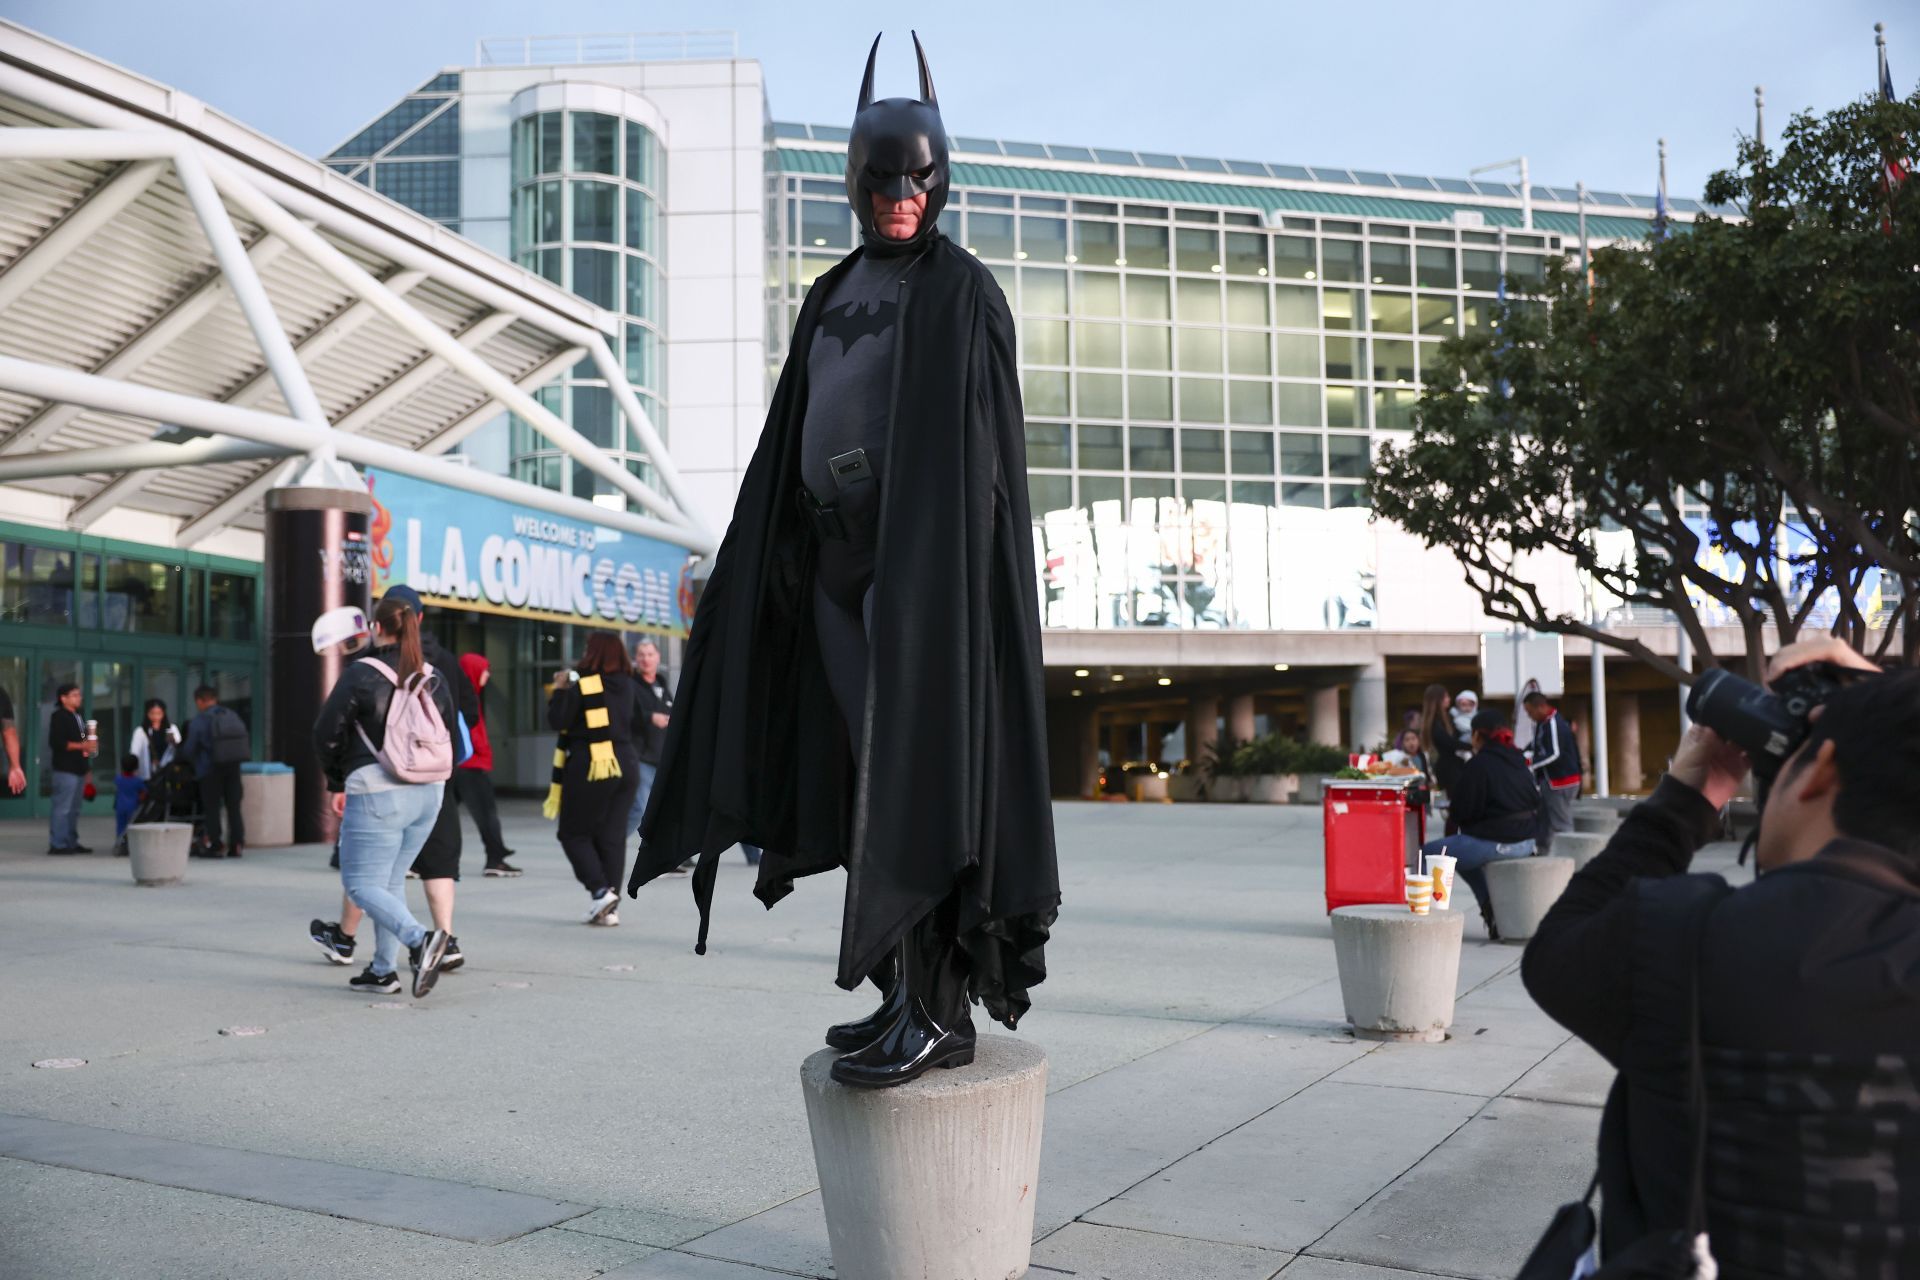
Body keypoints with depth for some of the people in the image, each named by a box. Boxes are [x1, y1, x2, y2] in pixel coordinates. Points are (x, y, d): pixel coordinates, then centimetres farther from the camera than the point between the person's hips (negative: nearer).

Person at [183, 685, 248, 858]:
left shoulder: (198, 722, -8)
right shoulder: (232, 715, 5)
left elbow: (189, 750, -5)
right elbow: (248, 740, 6)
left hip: (210, 769, -4)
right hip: (233, 766, 4)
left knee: (211, 808, 4)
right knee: (234, 806, 10)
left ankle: (216, 846, 2)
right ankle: (236, 845, 9)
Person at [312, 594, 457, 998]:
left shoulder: (361, 673, -9)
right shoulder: (433, 677, 7)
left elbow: (326, 733, -7)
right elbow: (450, 734, 13)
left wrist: (337, 784, 6)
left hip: (378, 794, -6)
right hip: (428, 793, 6)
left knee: (361, 884, 1)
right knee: (391, 881, 17)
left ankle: (420, 938, -21)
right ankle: (383, 971, 18)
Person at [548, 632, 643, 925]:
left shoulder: (581, 687, -11)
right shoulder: (629, 686, 7)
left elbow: (557, 721, -13)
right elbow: (643, 715, 21)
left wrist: (559, 691, 2)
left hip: (589, 769, -5)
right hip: (625, 766, 6)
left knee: (574, 834, 6)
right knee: (613, 837, 8)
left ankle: (601, 890, -12)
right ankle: (611, 908, 7)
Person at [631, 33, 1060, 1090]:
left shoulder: (963, 294, -3)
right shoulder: (832, 297, 18)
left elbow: (979, 448, -12)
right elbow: (792, 440, 17)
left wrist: (937, 560, -21)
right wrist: (779, 557, 11)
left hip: (921, 555, -7)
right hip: (838, 552, 7)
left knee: (915, 765, -10)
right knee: (865, 777, 7)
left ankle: (939, 1010, -5)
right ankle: (905, 994, 15)